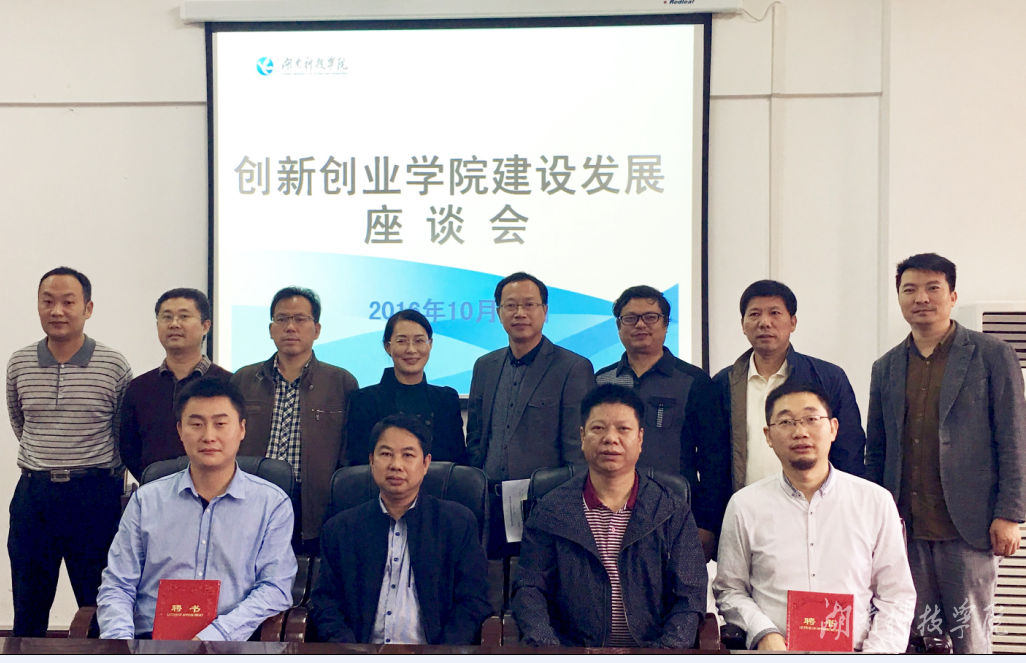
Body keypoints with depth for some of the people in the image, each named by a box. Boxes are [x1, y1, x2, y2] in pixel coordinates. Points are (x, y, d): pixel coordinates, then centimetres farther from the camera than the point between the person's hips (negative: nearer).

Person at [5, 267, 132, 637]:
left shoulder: (114, 367, -5)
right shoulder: (19, 364, 5)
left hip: (95, 495, -3)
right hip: (33, 495, 3)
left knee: (100, 607, 6)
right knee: (28, 608, 11)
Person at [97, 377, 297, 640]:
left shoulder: (272, 503, 8)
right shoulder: (146, 500, 15)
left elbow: (276, 589, -1)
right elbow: (116, 586, 13)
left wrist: (212, 635, -15)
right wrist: (120, 637, -8)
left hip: (228, 640, -2)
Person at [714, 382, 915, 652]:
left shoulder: (876, 501, 10)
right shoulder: (745, 506, 8)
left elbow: (897, 596, 12)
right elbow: (730, 590, 14)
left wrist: (875, 653, -3)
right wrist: (764, 634, -4)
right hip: (775, 653, -1)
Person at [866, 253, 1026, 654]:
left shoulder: (993, 356, 2)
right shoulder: (886, 368, 13)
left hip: (968, 529, -3)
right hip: (907, 531, 3)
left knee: (969, 637, 2)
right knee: (918, 640, 5)